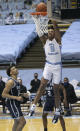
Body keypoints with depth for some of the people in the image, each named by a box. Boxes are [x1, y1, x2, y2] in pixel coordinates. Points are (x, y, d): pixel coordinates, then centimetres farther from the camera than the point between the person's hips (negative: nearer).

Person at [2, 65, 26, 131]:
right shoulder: (11, 82, -18)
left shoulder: (16, 81, 11)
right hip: (12, 104, -10)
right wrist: (16, 97, -25)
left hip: (16, 103, 10)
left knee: (17, 122, 18)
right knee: (22, 121, -14)